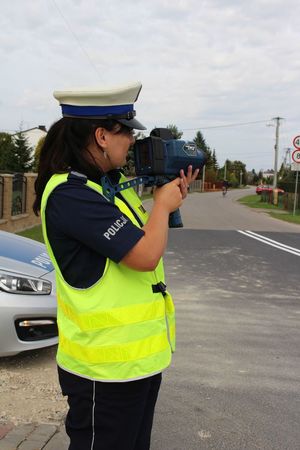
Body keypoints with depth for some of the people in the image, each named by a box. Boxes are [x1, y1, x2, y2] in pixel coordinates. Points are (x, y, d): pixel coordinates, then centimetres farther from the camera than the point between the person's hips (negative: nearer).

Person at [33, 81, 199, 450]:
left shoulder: (111, 182, 5)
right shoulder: (69, 194, -23)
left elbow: (146, 236, 15)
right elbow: (145, 255, -27)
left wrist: (174, 195, 2)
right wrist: (162, 204, -10)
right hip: (108, 366, -9)